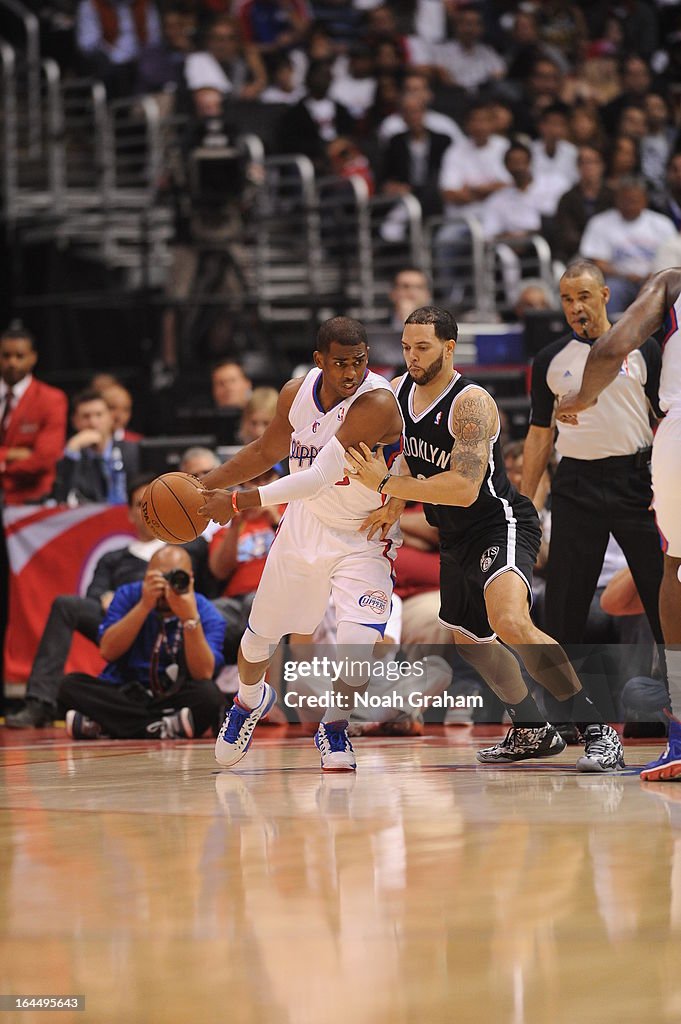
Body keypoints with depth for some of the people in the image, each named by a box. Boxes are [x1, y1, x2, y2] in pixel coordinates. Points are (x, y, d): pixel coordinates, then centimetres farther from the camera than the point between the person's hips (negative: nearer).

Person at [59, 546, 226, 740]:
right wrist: (144, 605, -21)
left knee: (209, 694, -33)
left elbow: (203, 674, -17)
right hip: (122, 695, 1)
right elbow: (108, 652, -12)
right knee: (71, 685, -25)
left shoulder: (207, 614, -5)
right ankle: (161, 728, -32)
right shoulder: (128, 596, 0)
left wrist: (190, 618, -28)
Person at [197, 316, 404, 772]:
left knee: (360, 640, -24)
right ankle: (250, 700, 50)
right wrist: (203, 486, 7)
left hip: (362, 538, -5)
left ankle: (334, 729, 4)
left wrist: (238, 503, -33)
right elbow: (268, 450, 11)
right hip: (305, 525, 5)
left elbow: (320, 477, -36)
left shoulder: (377, 403, -31)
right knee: (260, 635, 16)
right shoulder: (297, 393, -10)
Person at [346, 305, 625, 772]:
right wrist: (397, 502, 1)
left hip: (501, 526, -10)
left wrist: (386, 485, -31)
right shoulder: (398, 391, 1)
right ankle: (533, 732, 42)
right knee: (468, 638, 22)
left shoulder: (471, 403, -24)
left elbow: (464, 488, -33)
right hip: (456, 538, 10)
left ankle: (599, 734, -29)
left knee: (510, 623, -32)